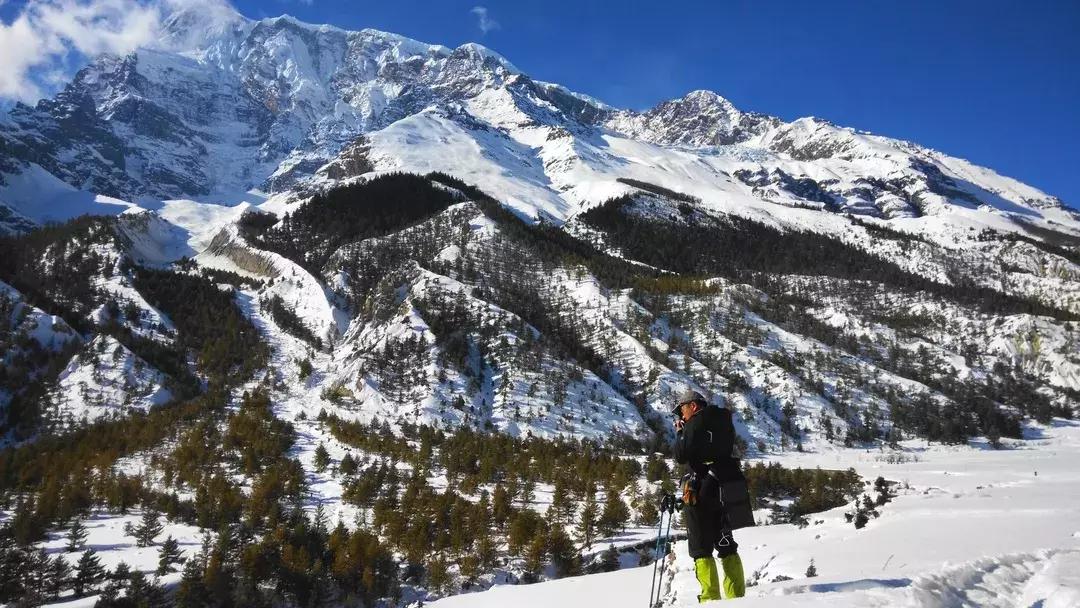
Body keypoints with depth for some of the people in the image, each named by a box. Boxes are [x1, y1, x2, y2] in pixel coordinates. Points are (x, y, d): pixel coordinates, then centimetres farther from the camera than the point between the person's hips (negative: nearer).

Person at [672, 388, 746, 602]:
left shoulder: (695, 424, -11)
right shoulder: (724, 422, 11)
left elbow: (681, 456, -12)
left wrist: (679, 432, 4)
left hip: (700, 492, -7)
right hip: (724, 490, 7)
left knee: (701, 549, 0)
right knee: (726, 545, 14)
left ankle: (711, 598, -5)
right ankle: (737, 596, 12)